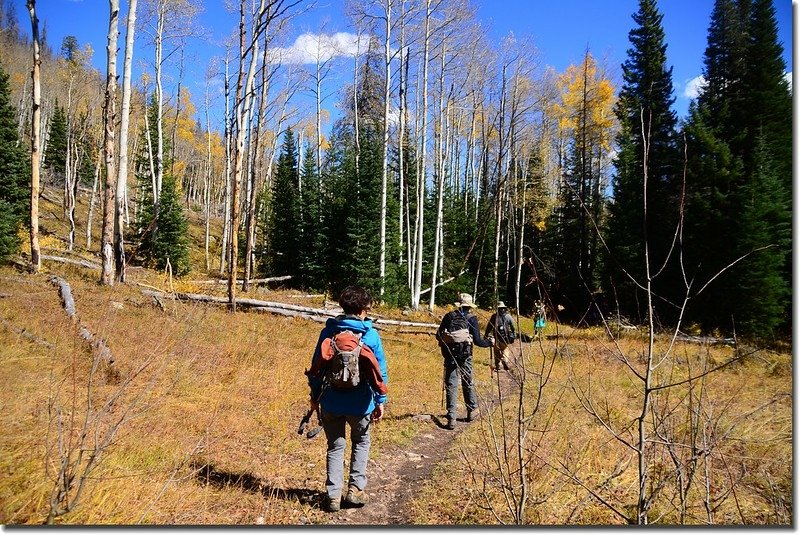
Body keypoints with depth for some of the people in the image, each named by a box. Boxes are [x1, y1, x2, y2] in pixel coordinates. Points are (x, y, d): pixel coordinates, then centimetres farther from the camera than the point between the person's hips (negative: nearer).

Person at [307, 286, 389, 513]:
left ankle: (333, 495, 14)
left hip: (331, 402, 1)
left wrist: (315, 395, 13)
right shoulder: (371, 335, -9)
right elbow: (380, 371, -6)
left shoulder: (328, 331, -3)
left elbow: (316, 365, 1)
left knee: (335, 447, 16)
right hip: (360, 403, -1)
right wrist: (380, 401, 4)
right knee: (361, 443, 22)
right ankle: (356, 489, 18)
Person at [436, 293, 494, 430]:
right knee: (468, 383, 18)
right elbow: (477, 341, -7)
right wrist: (490, 342, 11)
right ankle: (472, 410, 34)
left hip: (450, 357, 1)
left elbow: (438, 335, 3)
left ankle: (451, 419, -2)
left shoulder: (449, 316, 1)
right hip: (465, 356, -1)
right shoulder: (471, 319, -5)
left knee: (451, 386, 3)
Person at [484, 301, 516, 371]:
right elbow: (513, 327, 6)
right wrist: (514, 336, 14)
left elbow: (489, 326, 0)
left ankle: (497, 366, 9)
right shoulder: (508, 316, 2)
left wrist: (485, 335, 6)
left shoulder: (494, 316, -5)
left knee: (497, 352, 8)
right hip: (506, 338, 2)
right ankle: (505, 362, -5)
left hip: (497, 337, -2)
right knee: (504, 350, 13)